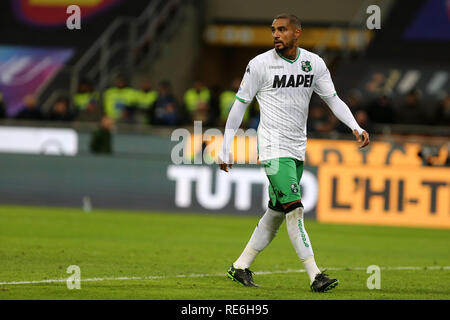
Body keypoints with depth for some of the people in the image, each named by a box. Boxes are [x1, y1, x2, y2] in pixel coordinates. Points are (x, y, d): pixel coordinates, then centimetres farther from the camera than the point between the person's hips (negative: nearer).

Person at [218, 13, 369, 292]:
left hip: (298, 149, 6)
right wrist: (226, 148, 0)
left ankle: (241, 266, 23)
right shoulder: (260, 64, -7)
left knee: (277, 212, 10)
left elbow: (333, 99, 9)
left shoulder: (314, 63, 4)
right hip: (273, 147, -6)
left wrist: (356, 128, -6)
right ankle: (315, 275, -20)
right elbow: (240, 105, 0)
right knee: (294, 209, -16)